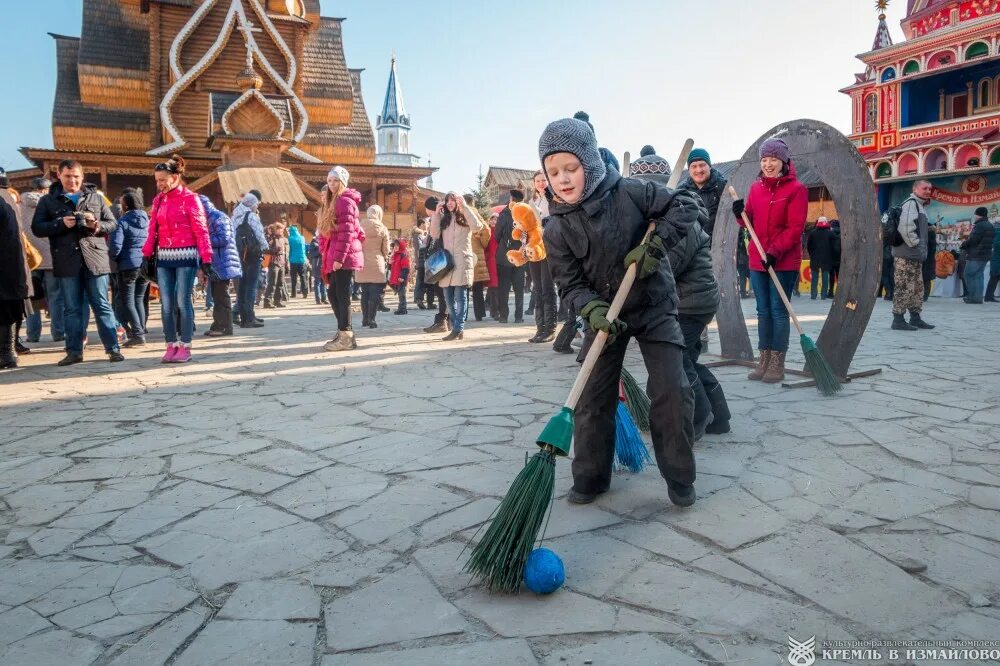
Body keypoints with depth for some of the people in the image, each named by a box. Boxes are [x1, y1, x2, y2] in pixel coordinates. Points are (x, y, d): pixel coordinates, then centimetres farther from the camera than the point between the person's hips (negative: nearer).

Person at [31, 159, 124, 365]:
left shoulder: (96, 197, 10)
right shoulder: (48, 201, 9)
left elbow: (112, 223, 10)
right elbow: (37, 228, 4)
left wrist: (98, 226, -11)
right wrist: (61, 223, -13)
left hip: (95, 258, 0)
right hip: (67, 262, 1)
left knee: (102, 306, 2)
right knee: (72, 308, 7)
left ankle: (113, 348, 4)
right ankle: (74, 351, 13)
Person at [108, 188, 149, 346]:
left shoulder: (122, 222, -10)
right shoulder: (148, 220, 7)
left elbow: (115, 246, -16)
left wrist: (113, 258, 2)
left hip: (128, 266, -5)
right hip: (145, 266, 5)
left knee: (127, 301, 1)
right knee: (139, 299, 14)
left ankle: (137, 334, -6)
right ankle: (141, 332, 14)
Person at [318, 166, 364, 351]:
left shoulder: (344, 200, -9)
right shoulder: (334, 201, 22)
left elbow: (346, 232, -17)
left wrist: (339, 257, -21)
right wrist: (328, 256, 19)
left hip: (344, 256, -10)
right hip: (336, 256, 10)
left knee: (342, 295, -9)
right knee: (333, 294, 11)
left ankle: (345, 337, -6)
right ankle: (345, 333, 17)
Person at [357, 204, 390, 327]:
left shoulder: (359, 226, 1)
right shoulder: (382, 228, -4)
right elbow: (386, 249, 1)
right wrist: (385, 259, 20)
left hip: (361, 264, 3)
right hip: (376, 264, -3)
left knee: (365, 292, 13)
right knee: (375, 293, 2)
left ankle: (364, 319, 16)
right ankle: (371, 320, -2)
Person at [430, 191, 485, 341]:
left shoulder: (464, 217, 6)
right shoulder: (443, 219, 17)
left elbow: (477, 227, -14)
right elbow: (434, 235, 4)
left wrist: (465, 207, -11)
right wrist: (436, 214, 0)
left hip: (462, 262, -5)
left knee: (460, 296, -9)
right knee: (449, 298, 5)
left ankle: (458, 329, -8)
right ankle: (457, 328, 12)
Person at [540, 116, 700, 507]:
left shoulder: (630, 193, -14)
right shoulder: (557, 229, -9)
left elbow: (686, 207, -9)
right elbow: (570, 284, -9)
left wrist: (655, 244, -22)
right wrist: (593, 310, -28)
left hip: (654, 307, -1)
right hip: (604, 315, 2)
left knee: (672, 392, -7)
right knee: (593, 398, 2)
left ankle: (679, 478, 10)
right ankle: (590, 477, 19)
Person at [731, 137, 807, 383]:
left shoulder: (796, 189, -8)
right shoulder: (756, 187, 9)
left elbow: (795, 228, -13)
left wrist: (775, 252, -22)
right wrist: (741, 213, -9)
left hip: (784, 262, -6)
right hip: (757, 260, 6)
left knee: (779, 311, -2)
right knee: (763, 311, 11)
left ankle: (777, 364, 5)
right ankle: (764, 361, 19)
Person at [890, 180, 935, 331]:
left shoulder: (921, 206, 21)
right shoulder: (911, 203, -11)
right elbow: (905, 227, -24)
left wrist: (922, 249, 17)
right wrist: (914, 244, -17)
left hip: (916, 256, 11)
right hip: (906, 255, -11)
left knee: (918, 288, 15)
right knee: (904, 288, -9)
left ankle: (915, 318, 22)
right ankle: (898, 320, -6)